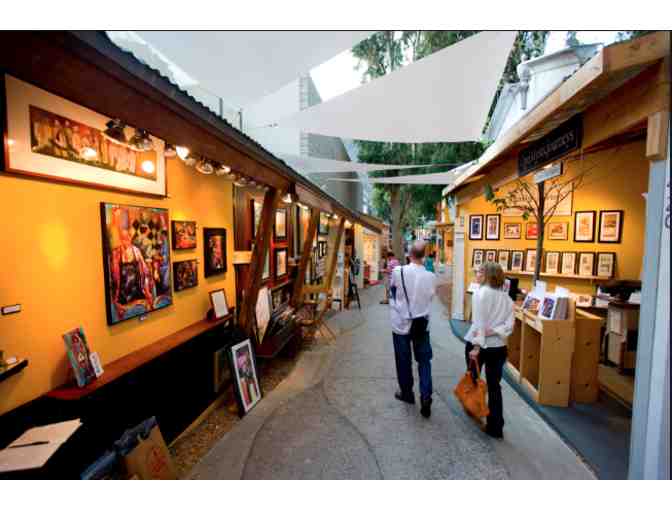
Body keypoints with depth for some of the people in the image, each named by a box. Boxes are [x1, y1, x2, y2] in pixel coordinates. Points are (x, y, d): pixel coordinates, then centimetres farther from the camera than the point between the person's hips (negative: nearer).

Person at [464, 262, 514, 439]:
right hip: (498, 347, 4)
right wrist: (493, 332, -9)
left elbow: (479, 322, -19)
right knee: (494, 386, 13)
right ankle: (496, 428, 19)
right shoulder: (506, 297, 3)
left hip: (479, 344, -4)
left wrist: (476, 346, -18)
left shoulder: (480, 293, -14)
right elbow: (509, 325, -4)